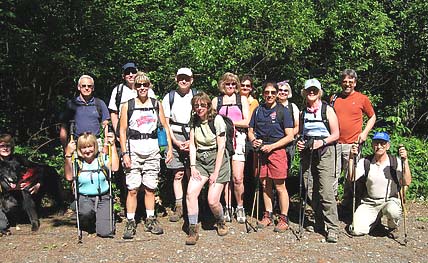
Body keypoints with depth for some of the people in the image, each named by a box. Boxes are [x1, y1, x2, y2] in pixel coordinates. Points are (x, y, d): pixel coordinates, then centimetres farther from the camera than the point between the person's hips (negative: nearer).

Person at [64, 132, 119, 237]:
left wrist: (113, 146, -17)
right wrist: (68, 155, -24)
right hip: (84, 198, 0)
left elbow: (115, 167, -18)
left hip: (103, 198, 0)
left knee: (105, 232, -12)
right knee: (86, 213, -36)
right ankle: (89, 227, 3)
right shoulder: (77, 162, -1)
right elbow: (69, 177, -18)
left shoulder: (103, 158, 0)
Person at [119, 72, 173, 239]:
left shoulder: (156, 104, 10)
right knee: (132, 189, -3)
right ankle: (130, 223, 5)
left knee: (150, 188, 7)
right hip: (134, 149, -2)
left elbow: (165, 127, 12)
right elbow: (122, 131, 2)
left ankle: (150, 220, 18)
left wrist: (170, 148, 5)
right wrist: (124, 153, -6)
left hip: (152, 150, 2)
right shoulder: (127, 106, 4)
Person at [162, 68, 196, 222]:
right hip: (175, 138, 1)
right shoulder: (169, 97, 8)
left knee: (192, 174, -3)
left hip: (193, 137, -1)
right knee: (178, 174, 4)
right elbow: (166, 123, 6)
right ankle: (179, 207, 11)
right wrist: (176, 142, -4)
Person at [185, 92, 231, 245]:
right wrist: (193, 166, -7)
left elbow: (221, 147, -11)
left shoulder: (217, 120, -9)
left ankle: (221, 223, 23)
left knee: (213, 201, -9)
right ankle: (193, 230, -7)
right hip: (200, 160, 4)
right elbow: (192, 145, 5)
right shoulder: (194, 121, 6)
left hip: (217, 159, -4)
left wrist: (216, 173, -13)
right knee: (190, 192, -17)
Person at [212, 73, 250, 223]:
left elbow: (247, 122, 5)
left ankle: (240, 207, 8)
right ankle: (228, 207, 11)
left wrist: (228, 121, -4)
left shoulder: (242, 99, 13)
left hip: (238, 138, -1)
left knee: (237, 178, -9)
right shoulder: (216, 101, 16)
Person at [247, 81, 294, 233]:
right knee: (265, 185, 11)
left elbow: (289, 136, -4)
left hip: (277, 151, -4)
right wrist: (253, 140, -5)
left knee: (280, 187, -3)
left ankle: (284, 219, 6)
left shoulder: (283, 111, -1)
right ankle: (268, 216, 22)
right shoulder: (258, 110, 12)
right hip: (261, 152, 4)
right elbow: (250, 131, 18)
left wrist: (271, 146, -13)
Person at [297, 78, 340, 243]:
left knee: (326, 191, -13)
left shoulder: (327, 110, 2)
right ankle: (319, 224, 19)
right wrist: (299, 142, 4)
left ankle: (333, 229, -8)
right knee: (310, 192, 4)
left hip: (324, 152, -5)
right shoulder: (303, 112, 15)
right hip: (307, 152, 5)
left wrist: (321, 142, -15)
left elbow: (336, 134, -1)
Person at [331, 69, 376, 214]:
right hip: (335, 142, 2)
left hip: (352, 144, -1)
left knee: (351, 176, 4)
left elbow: (372, 117, 13)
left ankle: (347, 204, 17)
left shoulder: (362, 99, 4)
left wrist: (365, 132, 0)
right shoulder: (334, 98, 10)